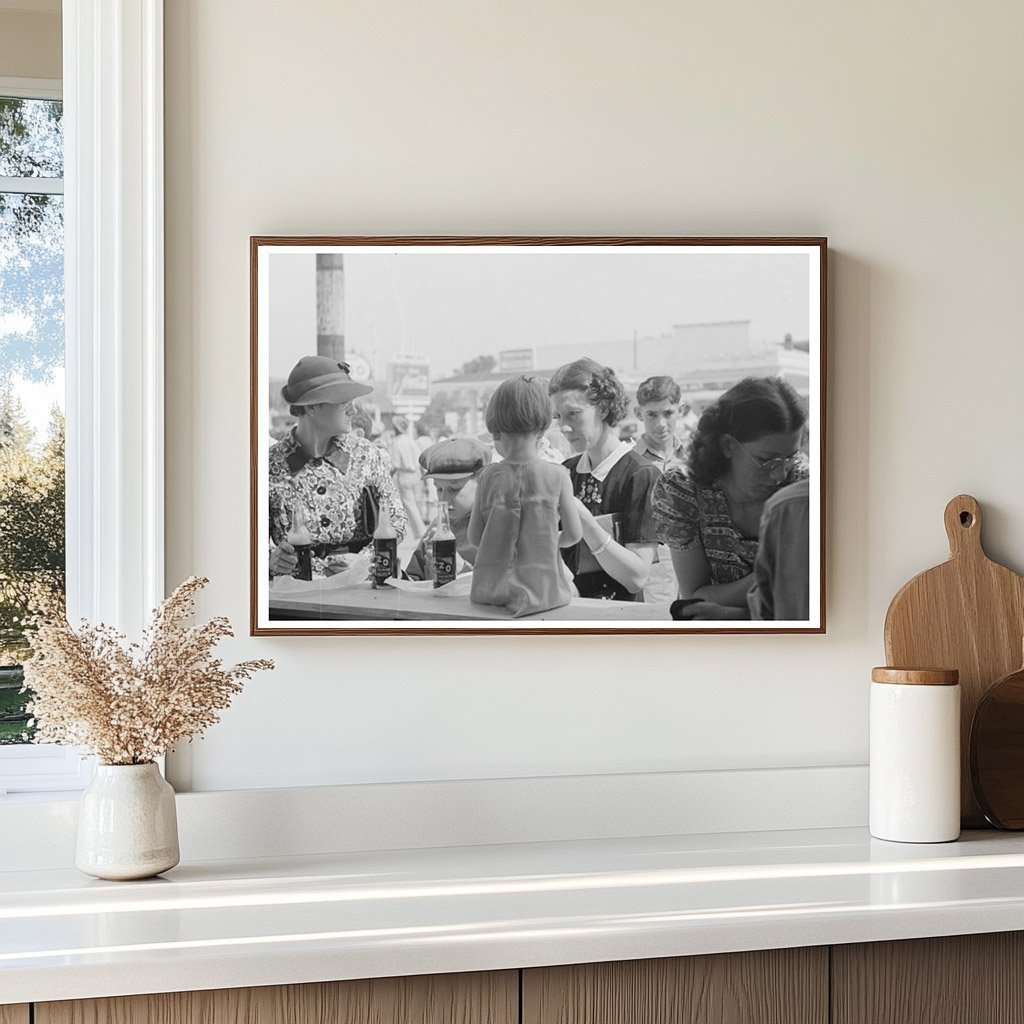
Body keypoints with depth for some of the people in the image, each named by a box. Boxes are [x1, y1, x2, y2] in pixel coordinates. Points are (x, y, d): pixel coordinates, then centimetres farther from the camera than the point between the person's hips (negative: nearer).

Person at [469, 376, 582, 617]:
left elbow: (475, 538, 4)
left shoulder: (489, 476, -4)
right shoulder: (556, 475, -6)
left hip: (492, 590, 2)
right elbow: (574, 534, 2)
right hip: (542, 590, -2)